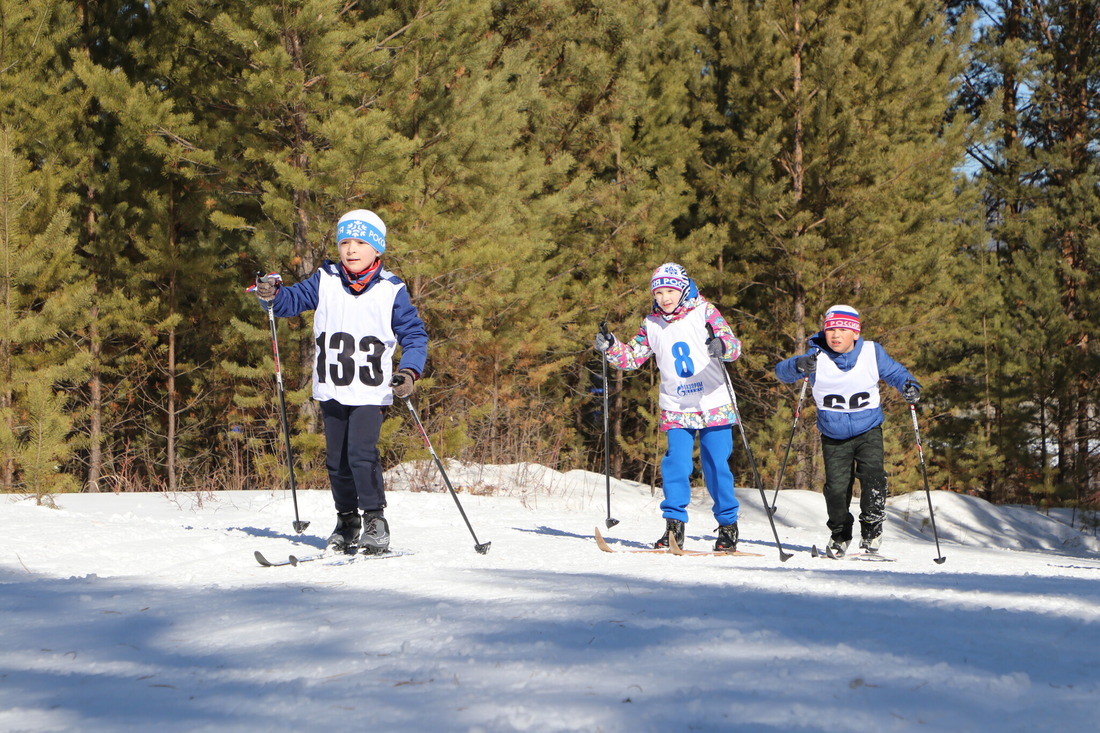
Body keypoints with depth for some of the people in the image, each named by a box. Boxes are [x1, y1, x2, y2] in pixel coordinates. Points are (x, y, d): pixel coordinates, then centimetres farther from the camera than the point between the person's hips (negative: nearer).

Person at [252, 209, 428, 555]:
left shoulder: (391, 290, -2)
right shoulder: (325, 281, 5)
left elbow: (414, 334, 1)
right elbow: (295, 299, 5)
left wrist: (409, 371, -13)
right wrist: (273, 295, -18)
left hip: (370, 389, -4)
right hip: (331, 388, 4)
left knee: (361, 453, -18)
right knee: (336, 458, 9)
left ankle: (375, 519, -6)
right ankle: (347, 520, 25)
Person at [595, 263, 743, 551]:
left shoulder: (704, 313, -5)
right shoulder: (652, 324, 7)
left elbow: (734, 343, -14)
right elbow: (632, 356, 11)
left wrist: (723, 346, -37)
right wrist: (610, 348, -8)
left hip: (714, 407, -3)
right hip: (676, 409, 3)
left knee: (716, 465, -1)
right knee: (676, 463, -9)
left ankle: (728, 526, 10)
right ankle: (674, 525, -1)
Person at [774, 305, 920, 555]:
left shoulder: (872, 353, -6)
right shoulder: (817, 357, -9)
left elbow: (894, 372, 4)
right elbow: (782, 371, -16)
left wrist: (909, 387, -18)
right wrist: (798, 366, -39)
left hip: (868, 431, 0)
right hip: (833, 436, 0)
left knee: (872, 473, -20)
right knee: (836, 486, -1)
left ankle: (872, 530, -5)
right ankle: (840, 533, 24)